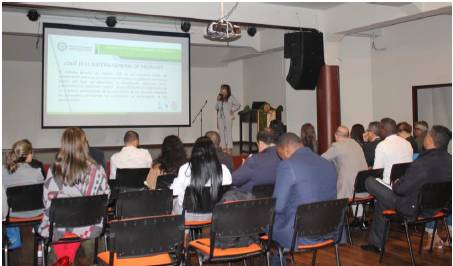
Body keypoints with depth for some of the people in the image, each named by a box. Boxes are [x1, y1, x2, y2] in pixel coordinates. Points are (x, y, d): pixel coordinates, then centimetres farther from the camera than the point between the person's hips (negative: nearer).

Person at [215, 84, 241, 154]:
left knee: (229, 132, -4)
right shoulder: (220, 98, 11)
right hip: (220, 117, 5)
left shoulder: (231, 98, -2)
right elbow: (216, 108, 11)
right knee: (222, 132, 5)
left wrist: (232, 110, -3)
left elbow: (238, 105, 0)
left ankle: (229, 148, -1)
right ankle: (224, 147, 10)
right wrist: (218, 100, 0)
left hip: (228, 117, -5)